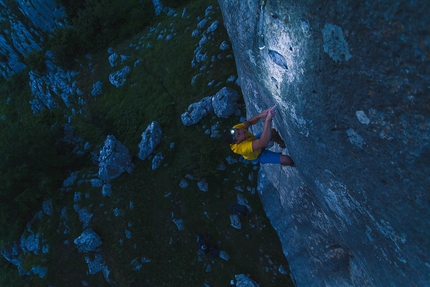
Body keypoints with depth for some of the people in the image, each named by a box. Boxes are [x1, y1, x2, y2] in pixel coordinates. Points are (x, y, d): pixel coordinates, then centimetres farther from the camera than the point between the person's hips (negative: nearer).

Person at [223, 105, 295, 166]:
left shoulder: (236, 129, -28)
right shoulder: (243, 147, -47)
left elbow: (249, 122, -25)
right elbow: (263, 143, -56)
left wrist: (260, 115, -46)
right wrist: (268, 120, -60)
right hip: (258, 155, -6)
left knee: (273, 132, -9)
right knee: (287, 160, -8)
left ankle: (283, 144, 24)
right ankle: (293, 164, 31)